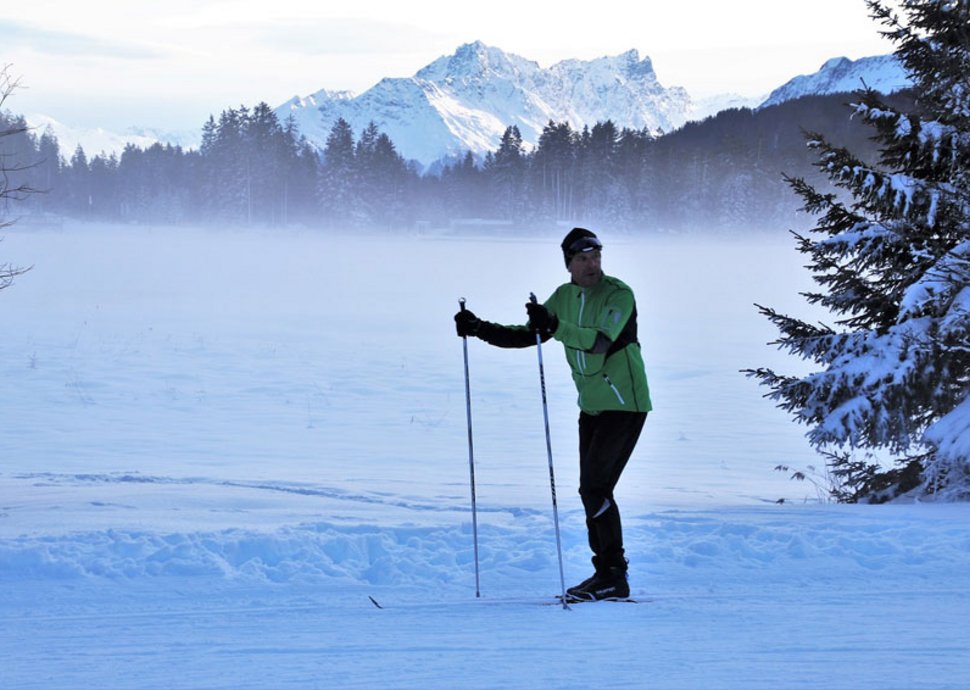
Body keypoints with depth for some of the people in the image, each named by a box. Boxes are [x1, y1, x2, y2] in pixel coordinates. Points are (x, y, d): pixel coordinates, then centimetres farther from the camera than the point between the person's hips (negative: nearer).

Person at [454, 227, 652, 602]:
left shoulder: (618, 294, -15)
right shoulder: (564, 297, 9)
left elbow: (602, 340, -30)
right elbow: (526, 336, 11)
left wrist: (555, 327, -42)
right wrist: (480, 329, -2)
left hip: (625, 405, -8)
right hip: (592, 406, 8)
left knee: (594, 487, -14)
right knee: (594, 490, 8)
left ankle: (614, 577, -11)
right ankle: (606, 573, 15)